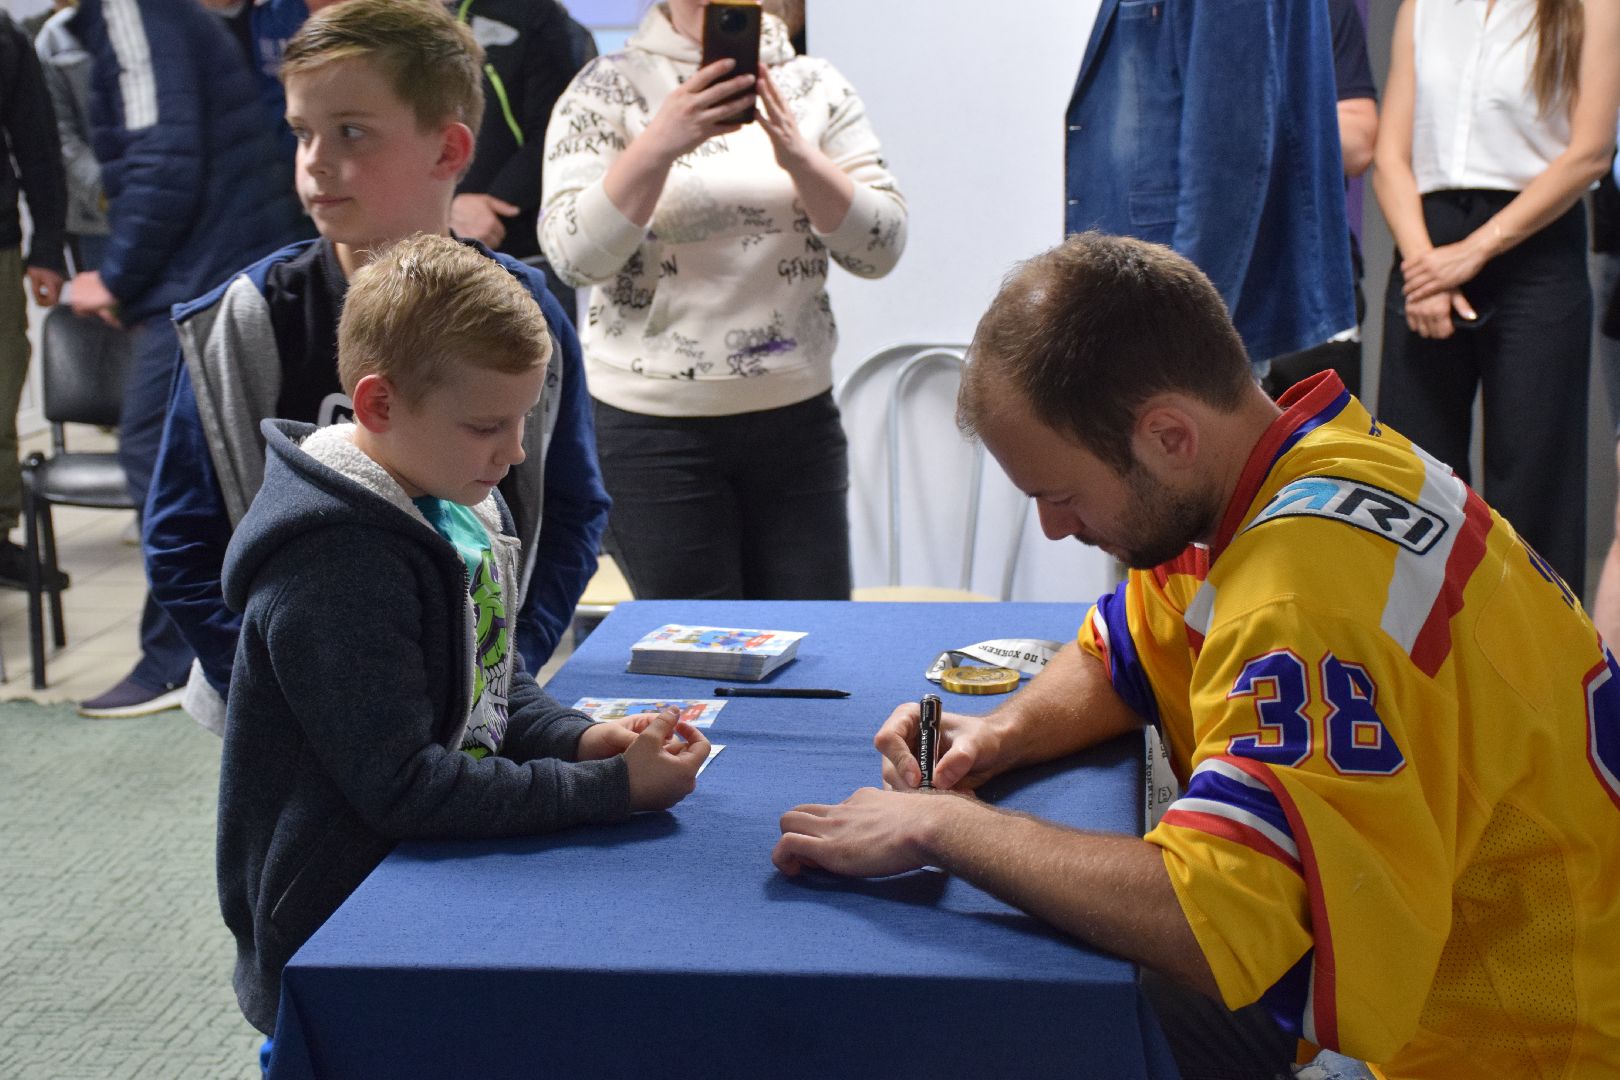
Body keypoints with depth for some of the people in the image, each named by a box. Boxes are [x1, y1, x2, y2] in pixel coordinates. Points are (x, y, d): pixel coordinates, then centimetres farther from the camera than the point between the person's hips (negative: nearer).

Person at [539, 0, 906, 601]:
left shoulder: (816, 88, 6)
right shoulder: (608, 89, -1)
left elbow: (879, 250, -2)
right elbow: (572, 254, -11)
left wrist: (797, 154, -18)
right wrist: (661, 142, -24)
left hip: (798, 416, 3)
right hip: (653, 427, -2)